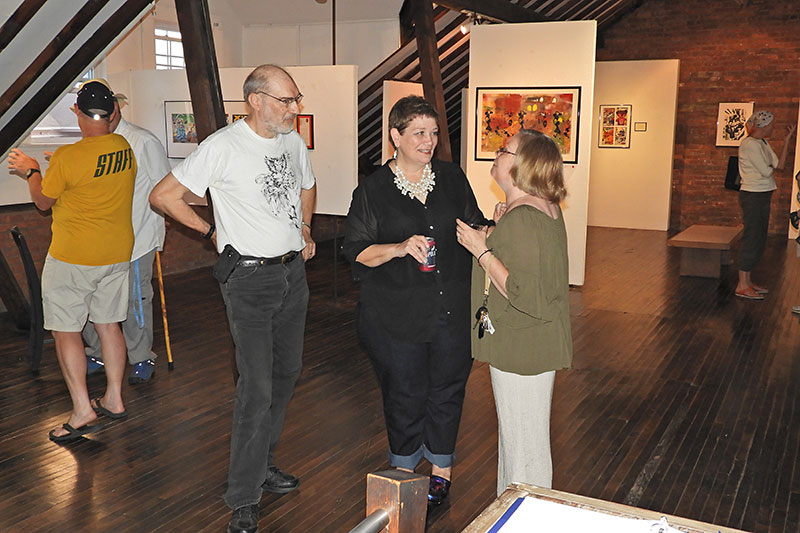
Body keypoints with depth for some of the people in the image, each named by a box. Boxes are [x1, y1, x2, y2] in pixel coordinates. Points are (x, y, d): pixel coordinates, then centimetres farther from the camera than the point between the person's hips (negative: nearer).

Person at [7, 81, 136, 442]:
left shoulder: (67, 158, -20)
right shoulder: (125, 148, -2)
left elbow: (43, 202, -3)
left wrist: (31, 171, 13)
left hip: (72, 258, -6)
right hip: (118, 253, 6)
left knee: (65, 330, 4)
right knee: (108, 324, 15)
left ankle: (83, 409, 4)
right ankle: (114, 399, 24)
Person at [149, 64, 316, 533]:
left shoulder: (294, 142, 7)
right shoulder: (223, 147, -14)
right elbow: (163, 195, -10)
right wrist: (213, 231, -6)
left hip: (293, 272, 7)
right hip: (249, 278, -7)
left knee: (287, 375, 14)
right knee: (256, 388, -9)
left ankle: (263, 462, 32)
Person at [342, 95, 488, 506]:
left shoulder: (452, 178, 7)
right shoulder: (372, 190, -2)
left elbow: (475, 227, 17)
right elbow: (356, 250, -5)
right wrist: (399, 248, -20)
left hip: (451, 308, 3)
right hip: (398, 313, -2)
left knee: (447, 387, 12)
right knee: (405, 392, 7)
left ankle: (441, 466, 31)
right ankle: (404, 466, 30)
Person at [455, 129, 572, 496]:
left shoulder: (520, 219, -24)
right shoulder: (546, 207, 7)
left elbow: (523, 294, -28)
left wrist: (481, 251, -22)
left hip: (521, 349, -11)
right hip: (538, 343, 11)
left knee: (522, 444, 4)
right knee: (515, 437, 23)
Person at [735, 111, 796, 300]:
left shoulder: (763, 143, 15)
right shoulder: (749, 144, -15)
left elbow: (780, 164, 8)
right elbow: (766, 171, -17)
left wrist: (787, 139, 6)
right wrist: (771, 166, 7)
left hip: (763, 195, 10)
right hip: (752, 196, -10)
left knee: (758, 239, 12)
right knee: (751, 238, -8)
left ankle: (748, 281, 19)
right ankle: (742, 286, -5)